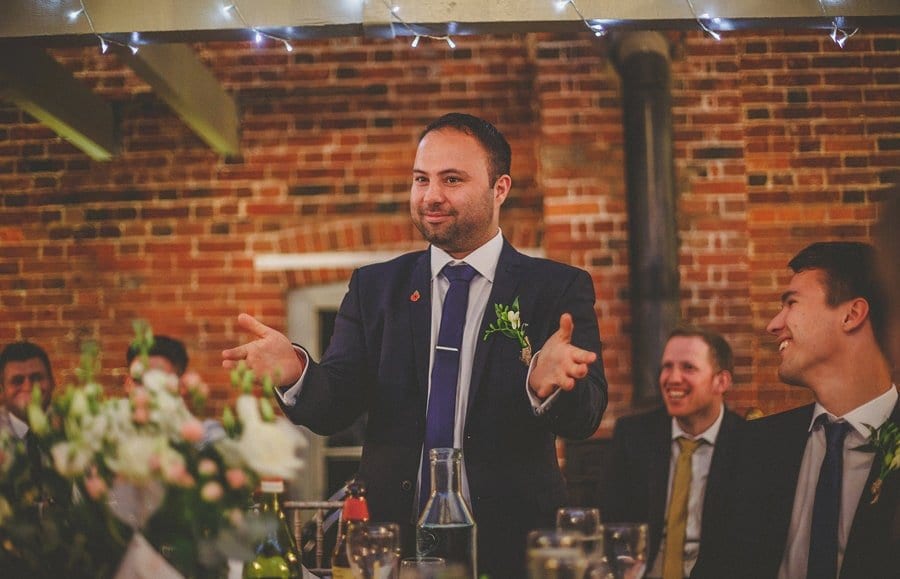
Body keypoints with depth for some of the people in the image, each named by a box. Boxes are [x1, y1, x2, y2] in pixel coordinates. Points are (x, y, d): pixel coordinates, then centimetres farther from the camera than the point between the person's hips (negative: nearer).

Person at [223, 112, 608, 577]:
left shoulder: (560, 288, -1)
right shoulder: (374, 287, 7)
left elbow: (585, 417, -12)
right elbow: (333, 408, -2)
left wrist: (545, 383, -35)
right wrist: (295, 373, -24)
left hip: (508, 540, -2)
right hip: (393, 536, 2)